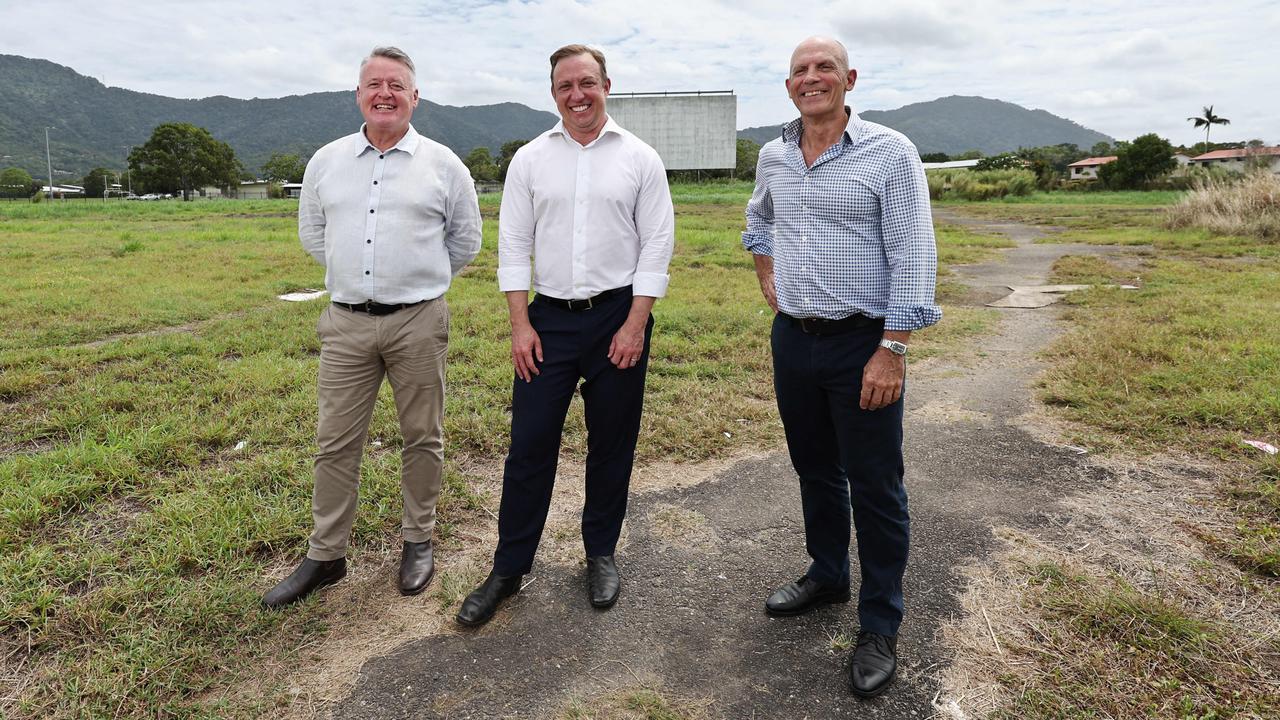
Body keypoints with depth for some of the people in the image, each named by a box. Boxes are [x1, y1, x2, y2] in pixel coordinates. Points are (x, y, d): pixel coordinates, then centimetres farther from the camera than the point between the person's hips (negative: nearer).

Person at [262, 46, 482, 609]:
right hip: (346, 322, 2)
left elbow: (465, 240, 10)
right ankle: (325, 556, 20)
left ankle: (418, 542, 24)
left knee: (422, 437, 7)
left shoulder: (443, 165, 1)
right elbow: (312, 233, 20)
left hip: (418, 322, -2)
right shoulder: (326, 161, 8)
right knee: (336, 441, 6)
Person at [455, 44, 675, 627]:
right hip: (549, 318, 1)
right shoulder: (530, 159, 6)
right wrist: (520, 324, -4)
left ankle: (601, 554, 27)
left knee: (612, 445, 9)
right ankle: (508, 569, 15)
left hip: (619, 316, -1)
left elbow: (657, 244, -1)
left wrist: (635, 324, -9)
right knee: (529, 444, 2)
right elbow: (513, 245, 4)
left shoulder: (639, 158, 2)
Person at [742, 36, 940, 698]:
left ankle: (880, 628, 17)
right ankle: (826, 575, 38)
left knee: (875, 488, 2)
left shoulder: (888, 152, -9)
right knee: (814, 470, 18)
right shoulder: (773, 156, 8)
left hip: (862, 343, -5)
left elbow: (912, 259, -13)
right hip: (791, 339, 6)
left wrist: (892, 351, -18)